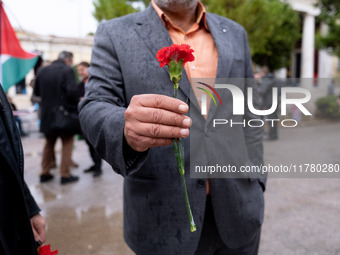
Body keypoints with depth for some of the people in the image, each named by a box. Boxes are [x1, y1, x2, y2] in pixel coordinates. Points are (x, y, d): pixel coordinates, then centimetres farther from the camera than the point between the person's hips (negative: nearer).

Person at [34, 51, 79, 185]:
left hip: (47, 114, 6)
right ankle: (65, 175, 7)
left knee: (49, 143, 20)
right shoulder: (67, 71, -13)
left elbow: (36, 91, 11)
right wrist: (76, 103, -7)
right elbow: (72, 92, -23)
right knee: (67, 143, 7)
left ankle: (45, 173, 24)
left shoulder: (42, 71, 5)